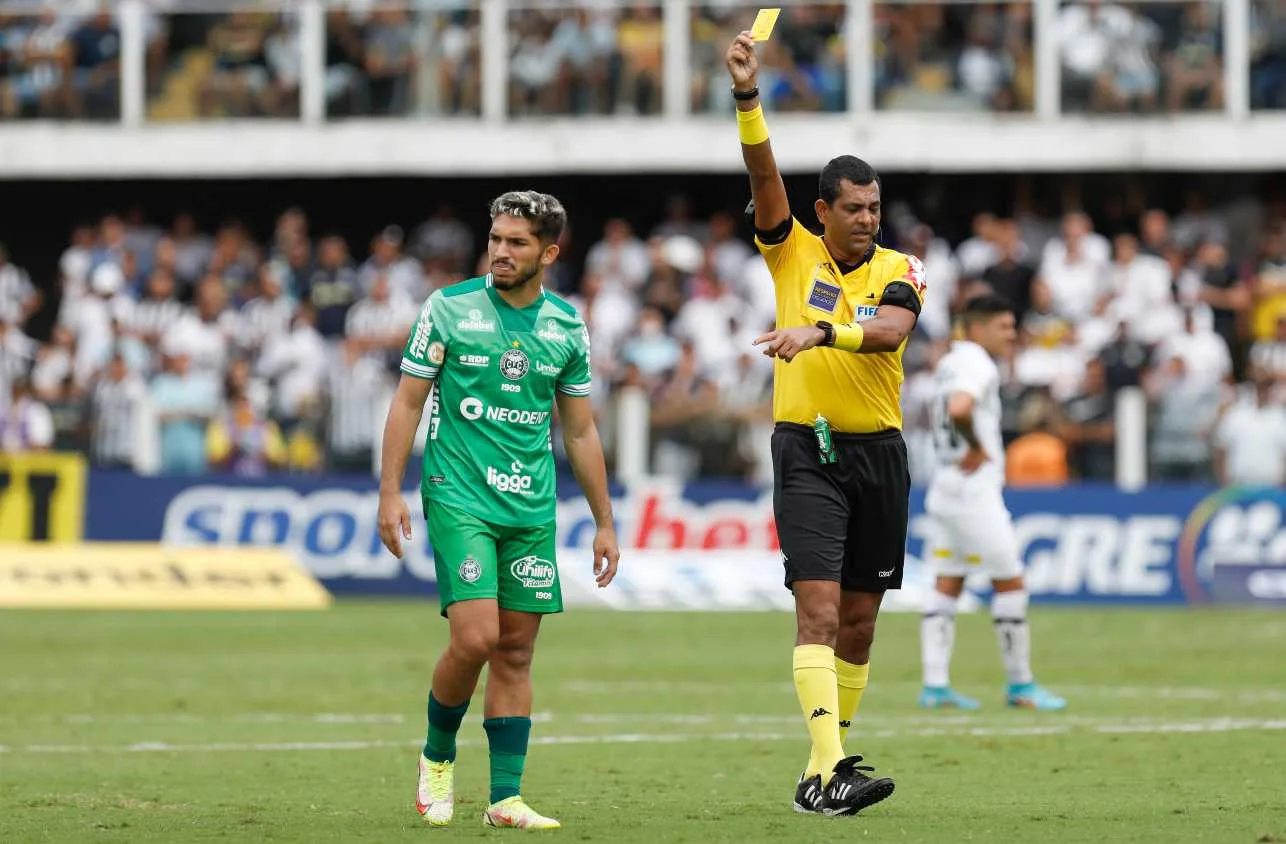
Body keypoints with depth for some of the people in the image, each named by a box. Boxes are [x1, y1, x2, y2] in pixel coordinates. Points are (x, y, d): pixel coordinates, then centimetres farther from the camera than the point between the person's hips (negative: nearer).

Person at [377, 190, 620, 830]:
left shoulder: (567, 327, 7)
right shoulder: (448, 309, -3)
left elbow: (581, 430, 14)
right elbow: (408, 402, 1)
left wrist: (604, 524, 13)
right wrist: (390, 491, -7)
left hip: (531, 507, 4)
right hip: (459, 496, -4)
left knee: (516, 650, 3)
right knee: (475, 637, -16)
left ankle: (505, 798, 6)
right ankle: (437, 758, 9)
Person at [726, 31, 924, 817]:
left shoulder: (900, 270, 2)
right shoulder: (793, 252, 2)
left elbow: (891, 330, -20)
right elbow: (764, 173, -13)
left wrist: (821, 331, -36)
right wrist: (749, 98, -27)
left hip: (880, 452, 3)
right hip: (807, 449, -3)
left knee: (860, 620, 9)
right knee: (819, 608, -15)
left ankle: (829, 762, 23)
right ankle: (827, 772, -24)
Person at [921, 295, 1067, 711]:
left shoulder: (950, 362, 14)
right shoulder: (977, 365, -15)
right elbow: (958, 409, -33)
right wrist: (976, 447, -17)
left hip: (945, 486, 9)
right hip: (973, 490, -9)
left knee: (947, 584, 7)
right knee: (1010, 583, 0)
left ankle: (934, 684, 3)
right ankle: (1020, 684, 5)